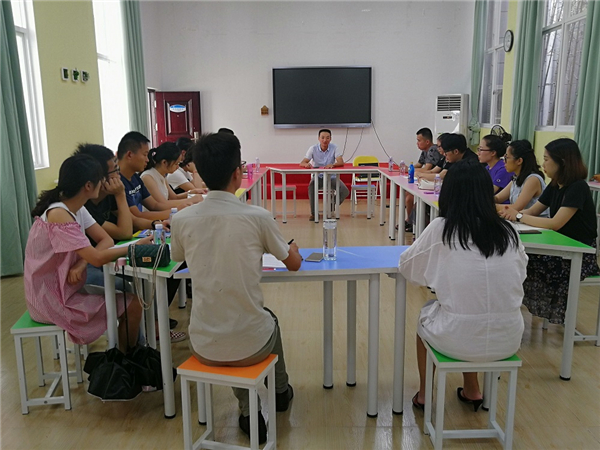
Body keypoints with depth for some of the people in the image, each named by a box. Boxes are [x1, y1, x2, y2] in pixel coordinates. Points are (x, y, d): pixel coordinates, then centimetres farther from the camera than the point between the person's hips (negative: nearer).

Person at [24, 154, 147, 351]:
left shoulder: (77, 209, 2)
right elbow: (97, 258, -31)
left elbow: (106, 240, 0)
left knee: (131, 296, 7)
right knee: (133, 305, -8)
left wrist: (82, 264, -18)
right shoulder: (58, 215, -26)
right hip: (51, 300, -8)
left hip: (66, 289, 8)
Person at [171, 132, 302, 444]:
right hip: (250, 345, -2)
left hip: (203, 347, 2)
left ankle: (249, 411, 28)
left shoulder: (182, 220, -7)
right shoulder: (257, 217, -13)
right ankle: (280, 392, 56)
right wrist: (294, 249, 27)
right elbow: (293, 264, 4)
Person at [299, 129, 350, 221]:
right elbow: (302, 163, -12)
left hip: (331, 177, 1)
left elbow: (341, 162, -17)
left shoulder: (334, 148, -6)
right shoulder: (313, 148, -7)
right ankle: (313, 213, -16)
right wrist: (307, 164, -38)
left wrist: (332, 165, -40)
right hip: (318, 176, -1)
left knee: (345, 192, -21)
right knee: (311, 187, -34)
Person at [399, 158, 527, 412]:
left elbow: (406, 265, 5)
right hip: (507, 340, 4)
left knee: (426, 314, 29)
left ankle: (424, 395, 41)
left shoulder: (441, 229, -8)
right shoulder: (507, 231, 1)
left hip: (459, 339, -3)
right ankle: (471, 390, 41)